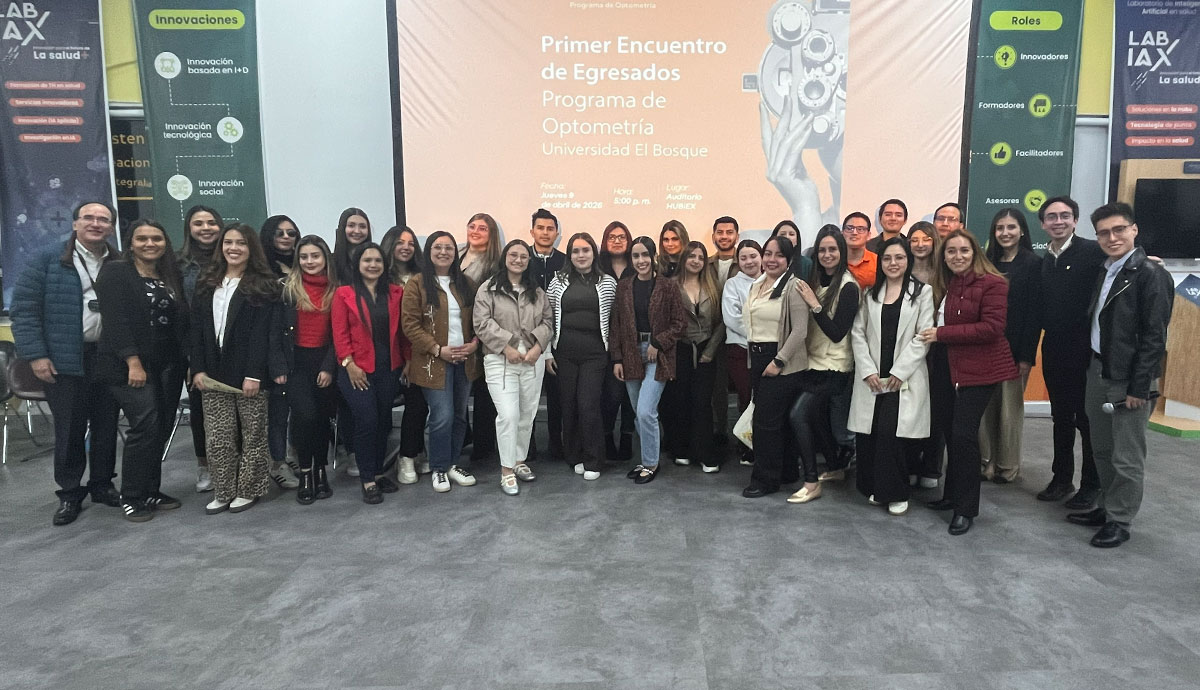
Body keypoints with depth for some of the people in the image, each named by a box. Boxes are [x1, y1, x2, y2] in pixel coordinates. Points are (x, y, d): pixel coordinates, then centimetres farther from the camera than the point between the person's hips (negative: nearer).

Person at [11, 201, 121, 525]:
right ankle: (69, 494, 19)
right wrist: (36, 354, -10)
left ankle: (102, 485, 26)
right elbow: (24, 308, -4)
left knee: (107, 426, 11)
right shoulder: (48, 261, -1)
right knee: (69, 429, 5)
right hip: (65, 360, -3)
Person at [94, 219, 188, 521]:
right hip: (129, 365, -6)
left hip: (169, 364, 6)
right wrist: (133, 363, -19)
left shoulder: (172, 276, 13)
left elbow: (181, 320, 13)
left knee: (162, 428, 5)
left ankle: (151, 491, 16)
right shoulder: (115, 273, -3)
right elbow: (116, 320, -12)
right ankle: (131, 497, 1)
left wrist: (186, 361, 5)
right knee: (146, 425, -12)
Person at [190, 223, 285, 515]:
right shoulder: (206, 284, 13)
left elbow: (264, 333, -10)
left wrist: (254, 374, -16)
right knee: (217, 438, 5)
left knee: (252, 435, 6)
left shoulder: (264, 285, -3)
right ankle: (224, 492, 17)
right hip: (214, 373, 4)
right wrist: (198, 368, 1)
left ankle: (248, 491, 18)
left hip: (249, 373, -4)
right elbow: (197, 329, 10)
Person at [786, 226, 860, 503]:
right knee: (818, 418, 17)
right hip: (814, 361, 8)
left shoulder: (847, 287, -13)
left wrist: (814, 305, -22)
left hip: (834, 366, -8)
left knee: (799, 414, -16)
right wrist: (809, 303, -6)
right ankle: (836, 467, 39)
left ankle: (811, 484, -6)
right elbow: (806, 324, 8)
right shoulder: (816, 281, 8)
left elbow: (837, 333, -18)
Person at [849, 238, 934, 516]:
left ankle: (896, 493, 7)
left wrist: (900, 372, -10)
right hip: (871, 378, 3)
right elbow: (858, 333, 7)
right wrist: (868, 370, -5)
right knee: (868, 434, 0)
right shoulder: (871, 293, 13)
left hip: (905, 378, -3)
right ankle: (874, 488, 17)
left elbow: (923, 337, -4)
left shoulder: (922, 292, 3)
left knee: (893, 433, -10)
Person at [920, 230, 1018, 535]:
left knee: (963, 433, -7)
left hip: (980, 369, -7)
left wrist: (942, 333, -19)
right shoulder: (945, 285, 12)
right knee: (953, 431, 12)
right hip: (953, 368, 7)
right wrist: (935, 334, -2)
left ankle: (966, 508, 5)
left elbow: (992, 327, -19)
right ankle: (953, 494, 27)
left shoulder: (992, 283, -11)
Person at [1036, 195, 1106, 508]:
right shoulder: (1043, 261, 8)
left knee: (1088, 419, 6)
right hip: (1053, 351, 5)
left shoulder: (1092, 251, -9)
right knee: (1061, 418, 15)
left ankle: (1091, 485, 20)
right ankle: (1062, 479, 27)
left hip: (1084, 350, -5)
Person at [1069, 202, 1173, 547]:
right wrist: (1092, 369, 9)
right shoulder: (1105, 271, 11)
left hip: (1128, 379, -7)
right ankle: (1105, 508, 31)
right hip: (1098, 371, 7)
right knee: (1103, 450, 17)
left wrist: (1139, 387, -17)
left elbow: (1154, 336, -15)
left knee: (1126, 457, 3)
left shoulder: (1151, 274, -12)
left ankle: (1119, 521, 16)